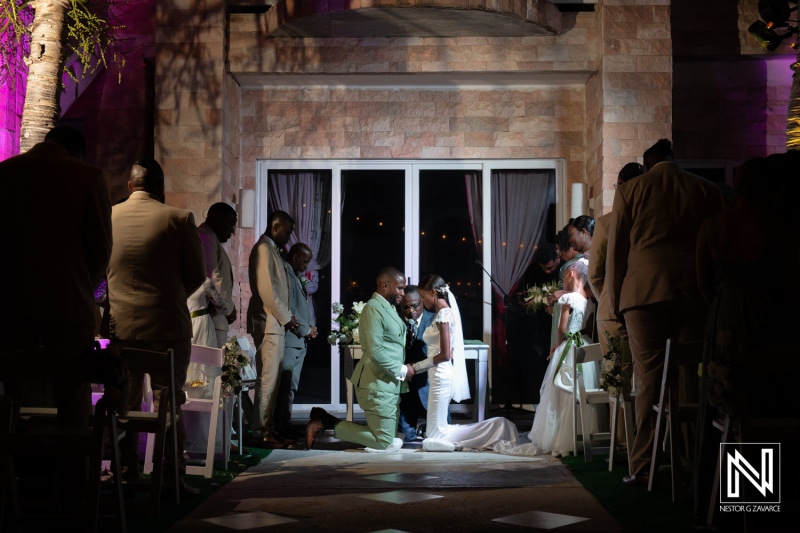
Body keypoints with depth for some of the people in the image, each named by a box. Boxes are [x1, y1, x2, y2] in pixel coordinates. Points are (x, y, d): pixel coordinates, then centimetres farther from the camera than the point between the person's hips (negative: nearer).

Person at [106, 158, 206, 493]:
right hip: (167, 323, -3)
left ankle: (125, 474, 15)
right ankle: (172, 476, 3)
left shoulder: (108, 217, 2)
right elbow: (196, 275, -1)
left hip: (121, 323, 3)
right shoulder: (178, 219, -7)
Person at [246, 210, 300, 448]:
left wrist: (288, 316, 11)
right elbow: (266, 290, -18)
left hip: (277, 324, 10)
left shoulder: (273, 250, 20)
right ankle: (260, 431, -7)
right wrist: (286, 318, -11)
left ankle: (268, 428, 13)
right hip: (269, 323, -10)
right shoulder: (263, 249, -10)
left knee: (272, 378, 10)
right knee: (267, 379, -9)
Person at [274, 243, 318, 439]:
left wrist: (310, 327, 4)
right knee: (287, 386, -10)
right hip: (290, 340, -10)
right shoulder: (286, 277, -11)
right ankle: (283, 428, -8)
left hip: (300, 340, 10)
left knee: (291, 386, 10)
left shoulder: (298, 278, 19)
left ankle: (285, 425, 14)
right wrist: (306, 330, -7)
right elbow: (289, 310, -17)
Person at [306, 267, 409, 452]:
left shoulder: (389, 308, 16)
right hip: (377, 384, -10)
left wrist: (403, 369, 2)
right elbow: (376, 352, -23)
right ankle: (326, 423, 2)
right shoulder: (374, 308, -15)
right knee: (384, 443, -7)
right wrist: (402, 370, -14)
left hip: (389, 384, 10)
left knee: (391, 438, 12)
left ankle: (325, 420, 13)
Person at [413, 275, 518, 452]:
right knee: (438, 431, 12)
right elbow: (447, 352, 10)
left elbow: (445, 355, -19)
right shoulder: (444, 312, 14)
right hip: (439, 376, 9)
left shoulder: (443, 313, -13)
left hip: (441, 376, -9)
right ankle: (492, 429, 12)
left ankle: (493, 429, -3)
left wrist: (416, 367, -12)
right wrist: (417, 366, 2)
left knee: (435, 437, -4)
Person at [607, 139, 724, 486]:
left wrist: (615, 300, 12)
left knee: (648, 379, -1)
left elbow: (616, 249, 6)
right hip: (694, 293, 2)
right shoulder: (706, 190, 11)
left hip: (644, 292, -1)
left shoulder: (629, 190, 7)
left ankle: (642, 467, -1)